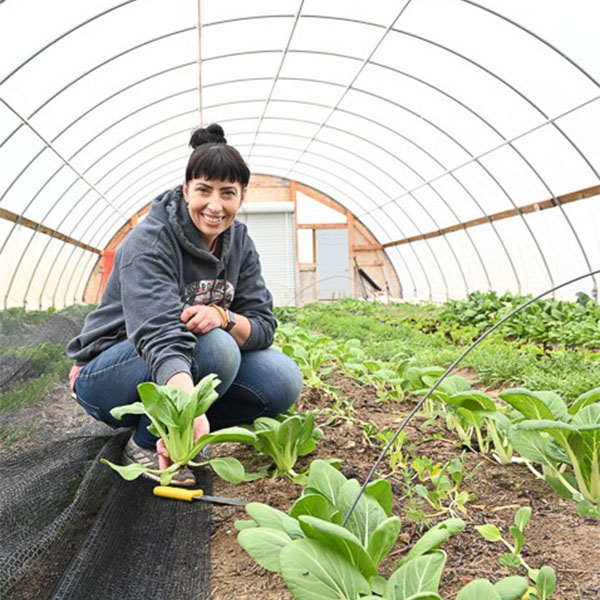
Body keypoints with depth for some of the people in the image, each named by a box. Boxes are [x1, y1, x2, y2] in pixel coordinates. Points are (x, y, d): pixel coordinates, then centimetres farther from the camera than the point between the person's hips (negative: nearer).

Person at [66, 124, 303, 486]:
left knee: (285, 381, -14)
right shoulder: (150, 242, -23)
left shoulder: (239, 243, -3)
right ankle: (146, 444, -11)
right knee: (216, 348, -34)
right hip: (107, 375, -6)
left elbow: (264, 327, -8)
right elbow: (160, 335, -39)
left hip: (189, 364, 6)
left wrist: (222, 316, -31)